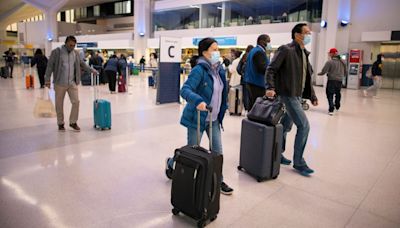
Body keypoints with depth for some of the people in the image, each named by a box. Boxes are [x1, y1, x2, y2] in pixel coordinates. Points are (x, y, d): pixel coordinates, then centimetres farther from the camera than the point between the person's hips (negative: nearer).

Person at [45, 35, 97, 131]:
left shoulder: (75, 53, 9)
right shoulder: (57, 52, -5)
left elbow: (82, 64, 22)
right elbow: (50, 66, -6)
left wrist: (92, 70, 17)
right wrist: (47, 80, -10)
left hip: (72, 83, 3)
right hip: (60, 83, -3)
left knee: (76, 102, -2)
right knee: (59, 104, 6)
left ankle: (73, 122, 14)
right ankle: (60, 123, 21)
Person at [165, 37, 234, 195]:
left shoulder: (219, 69, 6)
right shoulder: (199, 70, -18)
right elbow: (185, 90, -29)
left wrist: (223, 109, 18)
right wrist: (197, 101, -46)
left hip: (214, 118, 7)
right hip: (197, 117, -6)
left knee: (217, 151, 7)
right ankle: (171, 163, 36)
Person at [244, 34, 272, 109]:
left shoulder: (253, 51, 18)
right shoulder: (260, 52, -13)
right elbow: (262, 68, -23)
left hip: (251, 82, 10)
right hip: (258, 84, -10)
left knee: (252, 106, 13)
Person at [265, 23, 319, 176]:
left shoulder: (304, 53, 15)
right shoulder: (286, 50, -11)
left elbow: (307, 77, 19)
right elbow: (271, 69, -14)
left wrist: (312, 96, 17)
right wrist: (271, 88, -27)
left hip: (298, 96, 9)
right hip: (288, 95, -9)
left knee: (286, 126, 15)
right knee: (304, 125, -11)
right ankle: (298, 163, 1)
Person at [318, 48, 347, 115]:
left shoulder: (329, 62, -12)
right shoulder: (342, 62, 7)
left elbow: (323, 72, -14)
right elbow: (345, 72, 14)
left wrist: (318, 73, 6)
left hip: (331, 80, -6)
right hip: (339, 81, 6)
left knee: (330, 95, -1)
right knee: (338, 94, 23)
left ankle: (331, 110, -10)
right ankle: (337, 107, 42)